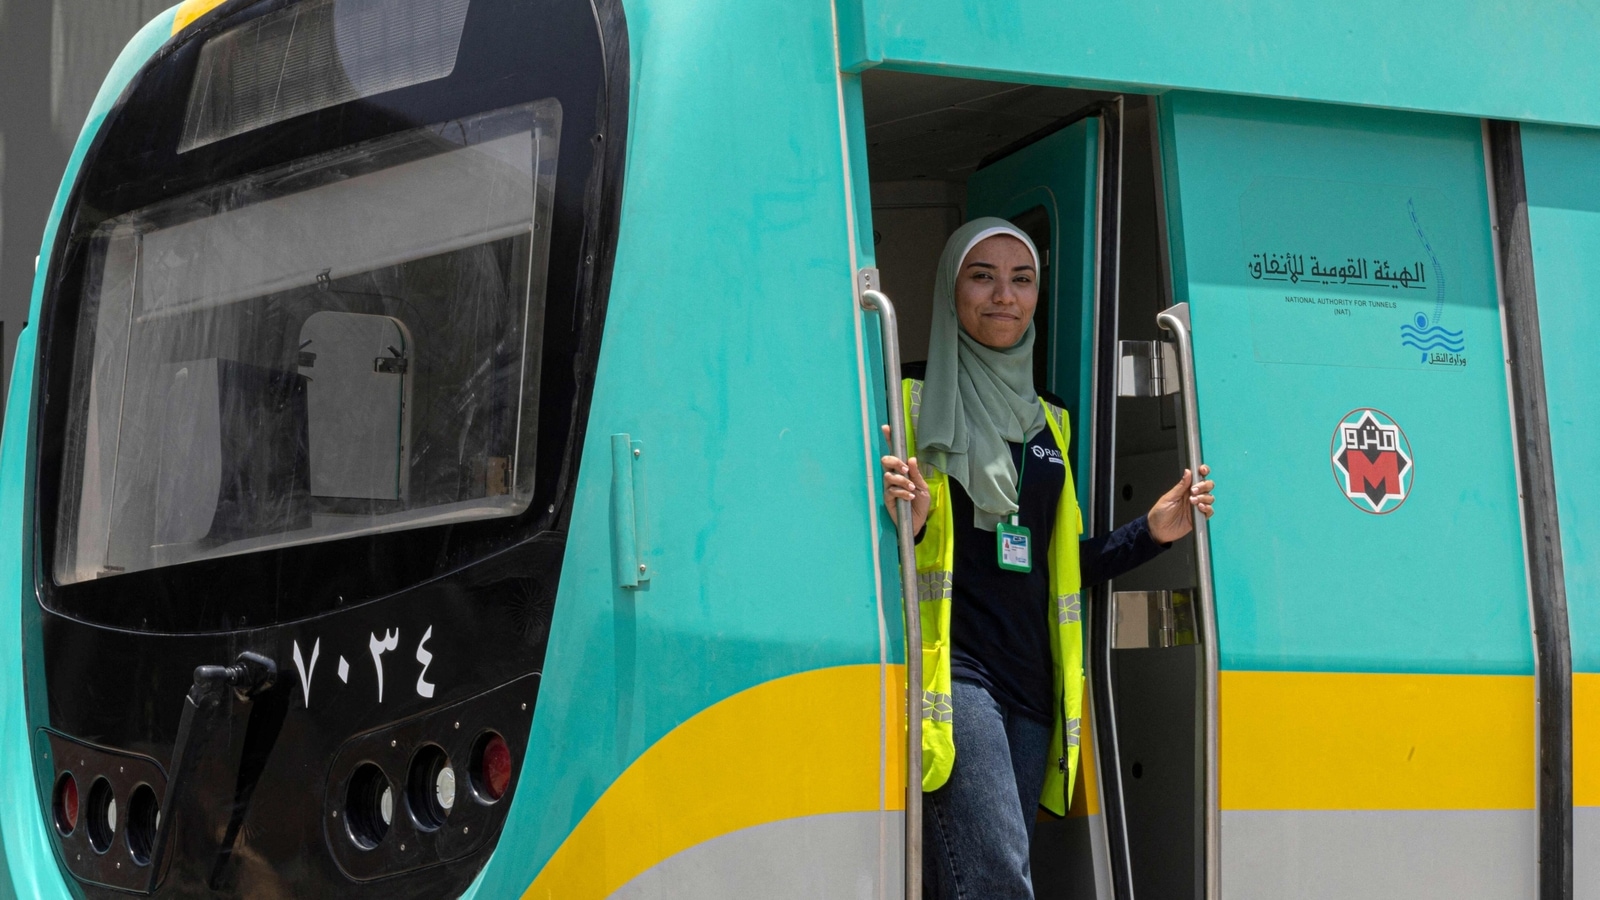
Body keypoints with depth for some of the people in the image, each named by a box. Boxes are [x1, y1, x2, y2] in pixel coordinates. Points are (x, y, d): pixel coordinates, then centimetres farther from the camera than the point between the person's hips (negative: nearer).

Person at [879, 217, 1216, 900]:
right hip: (954, 675, -6)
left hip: (1031, 687, 6)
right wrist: (906, 525, -25)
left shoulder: (1049, 423, 20)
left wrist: (1152, 532, 10)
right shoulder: (915, 403, 2)